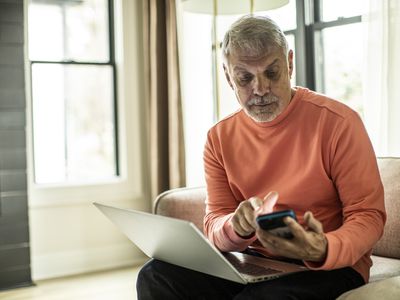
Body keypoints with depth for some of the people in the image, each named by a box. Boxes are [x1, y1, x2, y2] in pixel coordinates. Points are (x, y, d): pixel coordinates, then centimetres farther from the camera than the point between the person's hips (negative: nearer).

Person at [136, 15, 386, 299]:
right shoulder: (219, 138, 3)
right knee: (156, 276, -17)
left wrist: (323, 250, -31)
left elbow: (369, 215, -10)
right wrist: (237, 228, -24)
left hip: (331, 265, -4)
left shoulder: (337, 122, -10)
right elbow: (215, 222, 1)